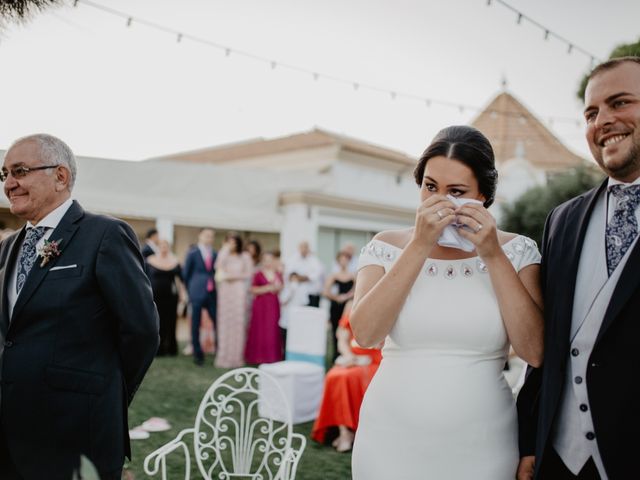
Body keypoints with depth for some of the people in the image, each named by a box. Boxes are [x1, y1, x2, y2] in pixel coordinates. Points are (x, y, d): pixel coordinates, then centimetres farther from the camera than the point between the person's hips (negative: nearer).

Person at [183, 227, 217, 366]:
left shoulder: (215, 254, 7)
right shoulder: (192, 253, 1)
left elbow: (217, 272, 13)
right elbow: (186, 273, 6)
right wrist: (191, 290, 9)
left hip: (212, 293, 2)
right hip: (197, 293, -2)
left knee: (218, 322, -3)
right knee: (195, 325, 3)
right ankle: (198, 354, 15)